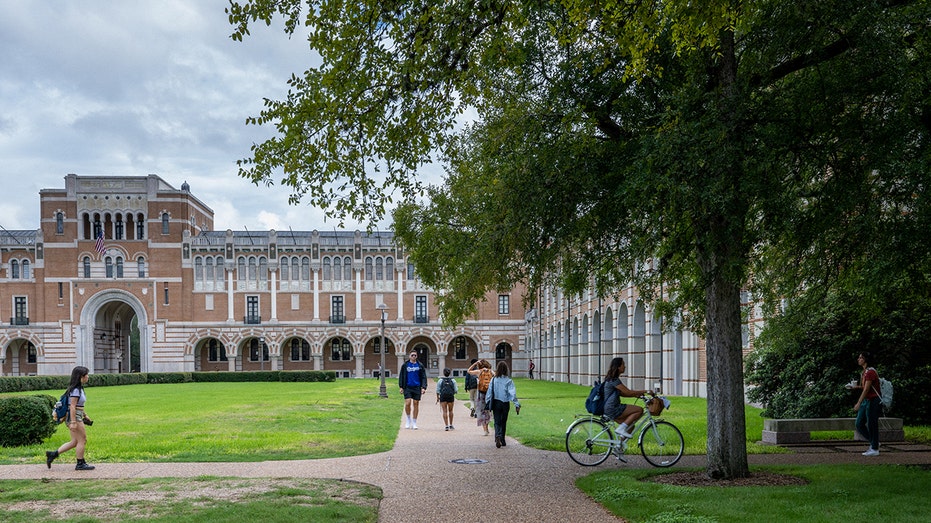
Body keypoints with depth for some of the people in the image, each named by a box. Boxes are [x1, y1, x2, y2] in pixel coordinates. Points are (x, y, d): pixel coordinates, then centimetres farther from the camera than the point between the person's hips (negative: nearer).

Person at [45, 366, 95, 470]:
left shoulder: (79, 388, 14)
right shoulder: (75, 390, -16)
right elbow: (72, 406, -20)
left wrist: (85, 415, 25)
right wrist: (73, 422, -23)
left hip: (77, 416, 10)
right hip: (75, 417, -10)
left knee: (75, 442, 14)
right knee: (82, 440, -1)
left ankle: (52, 454, 16)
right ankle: (80, 464, 7)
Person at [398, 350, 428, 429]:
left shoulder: (420, 366, 7)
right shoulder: (405, 365, 5)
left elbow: (423, 377, 7)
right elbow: (401, 376, 7)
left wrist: (424, 387, -4)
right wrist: (401, 387, 0)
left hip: (417, 387, 1)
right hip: (407, 387, -1)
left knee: (416, 404, 3)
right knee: (407, 403, -12)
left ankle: (414, 423, 13)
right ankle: (408, 419, 12)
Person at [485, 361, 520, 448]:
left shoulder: (493, 379, -4)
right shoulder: (508, 380, -9)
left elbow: (489, 392, -1)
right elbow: (513, 393, -14)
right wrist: (517, 404, -14)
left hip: (496, 403, 0)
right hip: (505, 403, 0)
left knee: (497, 422, 3)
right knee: (503, 422, 15)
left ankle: (498, 436, -23)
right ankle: (502, 440, 23)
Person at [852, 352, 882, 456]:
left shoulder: (870, 372, -16)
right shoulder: (864, 372, 13)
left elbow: (866, 389, -21)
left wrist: (858, 403, -22)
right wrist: (857, 386, 8)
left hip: (873, 401, -9)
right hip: (865, 401, 9)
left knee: (872, 425, -3)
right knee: (859, 424, 9)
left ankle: (875, 449, 7)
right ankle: (873, 442, 22)